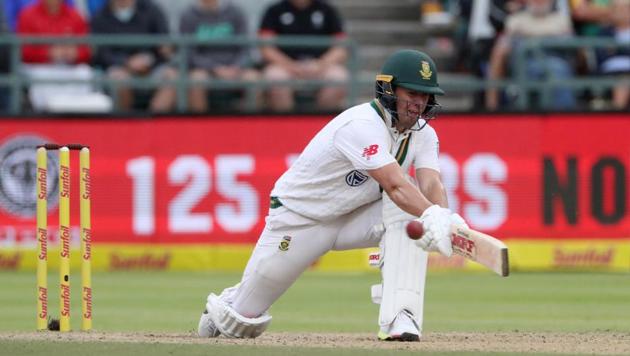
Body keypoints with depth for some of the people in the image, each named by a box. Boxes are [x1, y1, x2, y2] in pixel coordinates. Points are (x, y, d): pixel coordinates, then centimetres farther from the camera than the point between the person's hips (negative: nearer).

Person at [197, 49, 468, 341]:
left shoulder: (423, 134, -9)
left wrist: (444, 217, -49)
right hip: (299, 217, -5)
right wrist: (432, 218, -61)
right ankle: (227, 307, 43)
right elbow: (395, 186, -45)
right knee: (243, 322, 3)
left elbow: (431, 184, -26)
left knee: (409, 212, -28)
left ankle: (399, 317, -32)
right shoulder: (362, 126, -32)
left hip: (355, 217, 5)